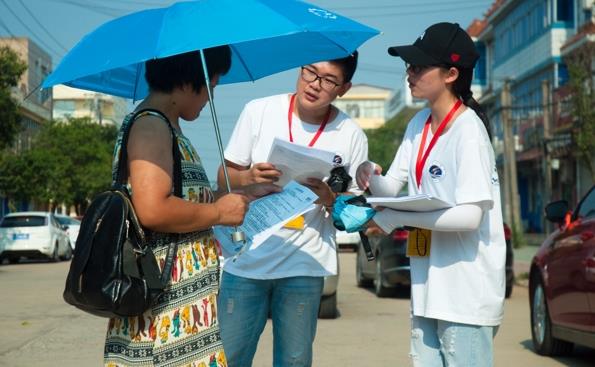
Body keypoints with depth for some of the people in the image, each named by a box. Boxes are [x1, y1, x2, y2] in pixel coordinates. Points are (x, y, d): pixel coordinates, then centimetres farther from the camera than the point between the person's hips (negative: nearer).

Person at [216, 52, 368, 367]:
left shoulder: (351, 136, 0)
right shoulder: (259, 111, 0)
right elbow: (224, 177, 4)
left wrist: (329, 199, -17)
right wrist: (248, 178, -18)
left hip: (304, 266, 0)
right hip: (246, 259, 0)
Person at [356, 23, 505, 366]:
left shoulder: (468, 130, -14)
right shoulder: (419, 125, 11)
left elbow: (470, 215, -22)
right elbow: (392, 190, 11)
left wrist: (392, 218, -21)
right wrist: (371, 177, -12)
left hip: (468, 289, -7)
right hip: (428, 284, 8)